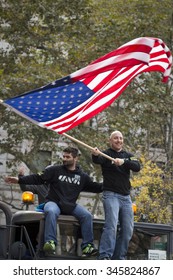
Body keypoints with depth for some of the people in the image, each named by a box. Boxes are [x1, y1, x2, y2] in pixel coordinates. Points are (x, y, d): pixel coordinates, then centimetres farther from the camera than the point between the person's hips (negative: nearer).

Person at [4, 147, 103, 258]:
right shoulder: (55, 170, 2)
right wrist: (19, 180, -12)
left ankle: (87, 246, -16)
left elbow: (94, 187, 18)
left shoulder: (82, 176, 11)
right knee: (51, 211, -37)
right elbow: (38, 178, -2)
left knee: (87, 215, -20)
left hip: (71, 206, 3)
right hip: (53, 202, -3)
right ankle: (50, 242, -39)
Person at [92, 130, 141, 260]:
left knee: (128, 229, 4)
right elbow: (97, 160, -22)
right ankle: (105, 256, -25)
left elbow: (137, 167, -5)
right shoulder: (106, 154, 2)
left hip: (126, 197, 6)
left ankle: (119, 257, 12)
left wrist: (123, 161, -24)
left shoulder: (128, 155, 15)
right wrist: (95, 155, -46)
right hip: (111, 195, -5)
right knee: (111, 225, -21)